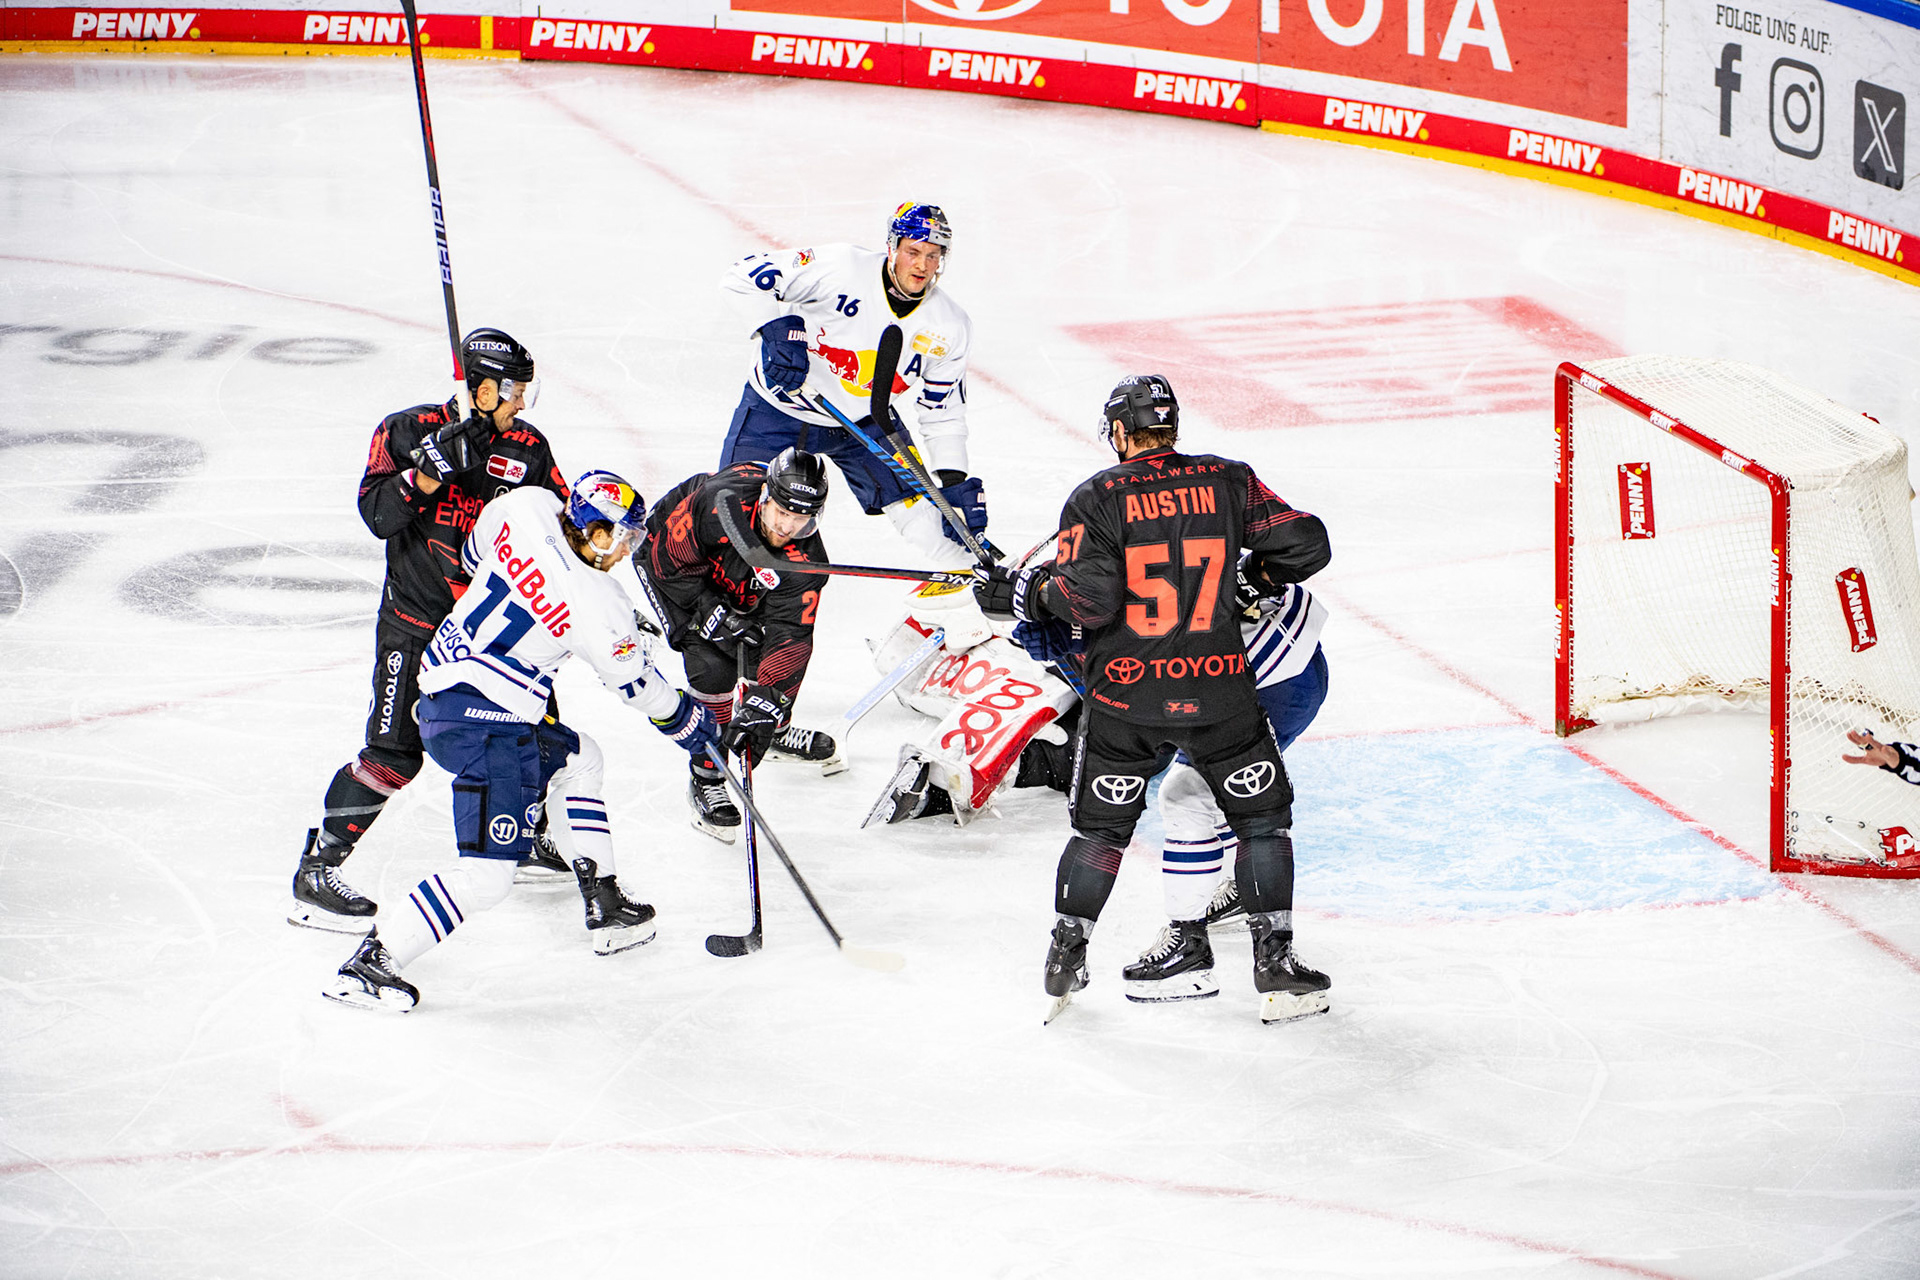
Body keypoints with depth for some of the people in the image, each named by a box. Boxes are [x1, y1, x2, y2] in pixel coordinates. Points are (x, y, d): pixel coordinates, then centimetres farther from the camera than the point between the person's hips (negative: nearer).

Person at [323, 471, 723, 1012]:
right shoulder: (598, 606, -17)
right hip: (482, 723, -10)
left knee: (578, 759, 29)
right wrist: (686, 720, 19)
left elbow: (474, 555, 19)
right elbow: (635, 683, -1)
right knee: (487, 875, -10)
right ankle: (370, 961, -11)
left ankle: (606, 908, 34)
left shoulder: (525, 507, -3)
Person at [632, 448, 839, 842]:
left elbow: (789, 634, -32)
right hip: (668, 563, -5)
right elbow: (668, 560, -28)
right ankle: (705, 780, -7)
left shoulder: (806, 558, -29)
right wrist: (714, 616, -29)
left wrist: (766, 701, -42)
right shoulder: (720, 504, -41)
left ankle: (777, 731, 37)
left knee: (788, 646, 4)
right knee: (714, 665, -20)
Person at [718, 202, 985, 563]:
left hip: (865, 423, 3)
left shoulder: (949, 328, -11)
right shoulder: (843, 267, -26)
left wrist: (955, 482, -10)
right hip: (779, 409, -3)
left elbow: (942, 411, -1)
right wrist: (779, 330, -38)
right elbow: (745, 276, -25)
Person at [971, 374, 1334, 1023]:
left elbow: (1087, 597, -15)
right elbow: (1304, 544, 0)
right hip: (1217, 694, 0)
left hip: (1124, 694, 0)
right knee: (1263, 817, 14)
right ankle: (1274, 966, 9)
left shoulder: (1096, 497, -5)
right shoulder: (1228, 481, 1)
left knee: (1101, 825, 16)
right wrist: (1250, 571, 19)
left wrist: (1018, 593, -1)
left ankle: (1064, 961, 19)